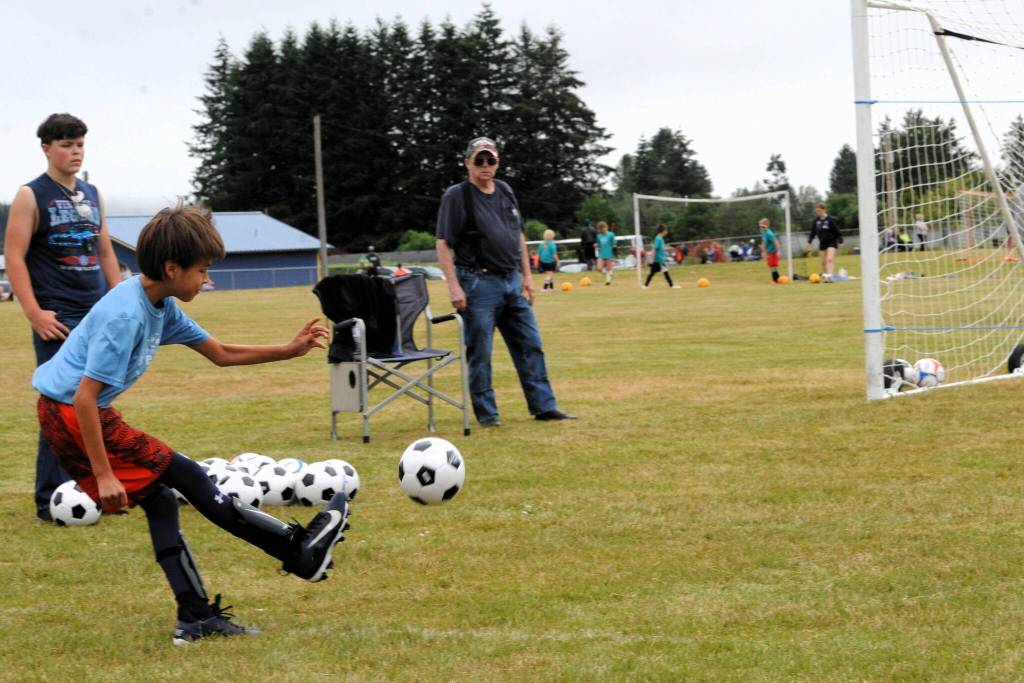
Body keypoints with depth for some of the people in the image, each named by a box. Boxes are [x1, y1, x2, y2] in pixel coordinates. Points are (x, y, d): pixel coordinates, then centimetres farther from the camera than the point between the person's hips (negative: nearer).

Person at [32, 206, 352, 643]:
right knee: (185, 476, -7)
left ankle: (195, 616, 10)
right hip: (71, 415, -10)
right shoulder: (125, 316, -23)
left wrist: (289, 350, 8)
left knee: (160, 500, 9)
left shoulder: (162, 307, 6)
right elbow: (84, 396, -25)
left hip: (64, 415, 10)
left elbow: (221, 354, 16)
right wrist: (103, 474, -25)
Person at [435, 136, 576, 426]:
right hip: (479, 284, -6)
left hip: (512, 282, 7)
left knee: (531, 346, 6)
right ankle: (486, 413, 6)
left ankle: (544, 406, 10)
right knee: (480, 353, -2)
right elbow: (443, 244, -10)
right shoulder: (456, 196, -7)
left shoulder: (506, 191, 13)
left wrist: (527, 275, 15)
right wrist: (453, 286, -18)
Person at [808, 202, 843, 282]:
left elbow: (837, 231, -9)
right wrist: (809, 241, 8)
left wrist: (840, 242, -9)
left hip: (831, 242, -5)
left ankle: (829, 276, -26)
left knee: (830, 259, -20)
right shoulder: (816, 221, 2)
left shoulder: (831, 219, -13)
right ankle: (824, 276, 21)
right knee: (823, 261, 9)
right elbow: (813, 232, 13)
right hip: (822, 243, 5)